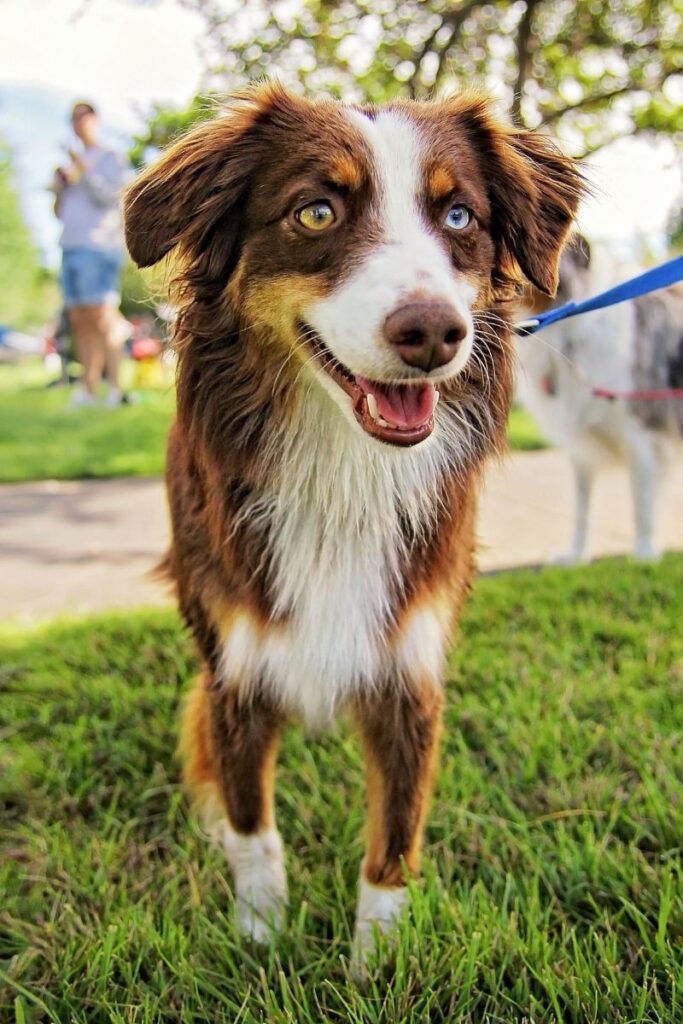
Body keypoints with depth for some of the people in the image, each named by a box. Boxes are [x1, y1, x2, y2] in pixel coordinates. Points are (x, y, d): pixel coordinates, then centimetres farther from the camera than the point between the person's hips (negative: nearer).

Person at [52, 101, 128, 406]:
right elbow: (61, 213, 26)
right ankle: (88, 390, -2)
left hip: (99, 246, -7)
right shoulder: (73, 165, 28)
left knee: (101, 316, -17)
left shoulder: (110, 158, 7)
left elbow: (108, 197, -8)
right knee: (80, 320, 0)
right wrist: (59, 188, 9)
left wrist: (83, 171, -16)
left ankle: (115, 388, -20)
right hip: (71, 246, 8)